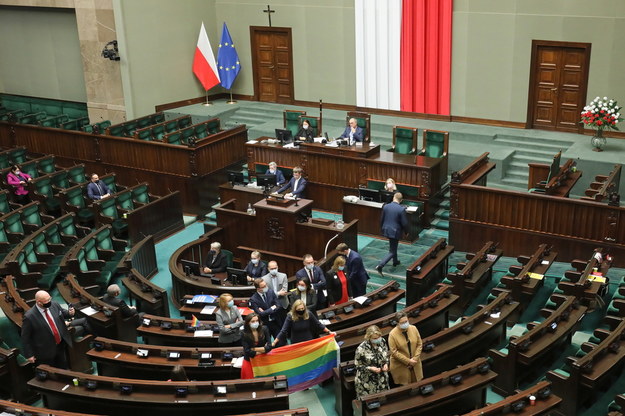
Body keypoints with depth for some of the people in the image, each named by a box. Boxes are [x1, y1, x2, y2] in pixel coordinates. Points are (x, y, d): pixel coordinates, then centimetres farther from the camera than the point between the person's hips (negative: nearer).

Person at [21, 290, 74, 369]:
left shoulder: (54, 305, -9)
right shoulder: (29, 317, -23)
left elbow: (62, 313, 12)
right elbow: (25, 337, -14)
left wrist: (70, 313, -11)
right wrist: (29, 355, -11)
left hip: (61, 345, 5)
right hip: (45, 352, -5)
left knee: (63, 369, 22)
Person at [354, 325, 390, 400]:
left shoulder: (382, 342, -9)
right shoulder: (361, 349, -24)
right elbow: (357, 366, -13)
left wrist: (386, 364, -10)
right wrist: (370, 368, -26)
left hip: (382, 379, 5)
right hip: (367, 381, -5)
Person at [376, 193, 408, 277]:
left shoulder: (386, 206, -5)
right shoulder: (401, 209, -19)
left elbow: (382, 219, 4)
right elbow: (404, 223, -16)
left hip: (386, 230, 6)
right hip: (395, 232, -6)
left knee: (393, 246, 30)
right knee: (392, 251, 2)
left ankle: (395, 261, 49)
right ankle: (380, 265, -12)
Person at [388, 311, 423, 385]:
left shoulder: (414, 329, -4)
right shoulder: (392, 334, -16)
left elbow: (419, 344, 1)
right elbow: (394, 352, -16)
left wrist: (415, 359, -9)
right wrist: (408, 361, -16)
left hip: (415, 364, 4)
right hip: (400, 366, -4)